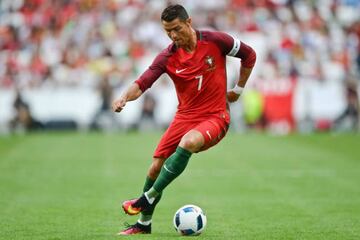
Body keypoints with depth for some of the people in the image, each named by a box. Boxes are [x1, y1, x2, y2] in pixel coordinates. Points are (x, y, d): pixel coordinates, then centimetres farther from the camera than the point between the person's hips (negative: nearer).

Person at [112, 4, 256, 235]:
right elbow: (142, 83, -14)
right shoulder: (167, 57, -5)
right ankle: (144, 223, 21)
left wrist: (238, 90, 9)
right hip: (185, 117, 4)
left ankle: (148, 198, -21)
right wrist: (125, 97, -35)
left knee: (187, 143, -34)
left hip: (215, 117, -4)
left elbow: (249, 55, 5)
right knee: (156, 168, -1)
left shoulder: (216, 41, -10)